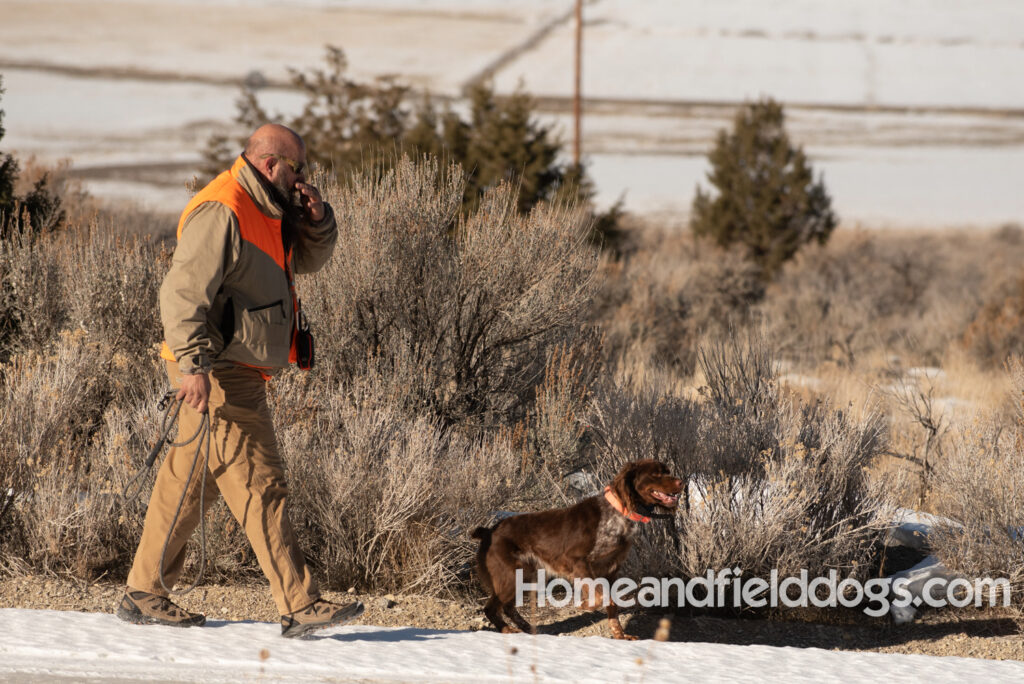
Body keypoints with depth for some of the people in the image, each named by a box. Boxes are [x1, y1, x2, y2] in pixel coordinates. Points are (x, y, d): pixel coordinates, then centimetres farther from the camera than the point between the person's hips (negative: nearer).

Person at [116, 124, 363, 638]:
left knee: (188, 480, 14)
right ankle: (299, 606, -10)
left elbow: (308, 259, 24)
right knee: (259, 486, -10)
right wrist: (195, 365, -28)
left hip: (237, 373, 11)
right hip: (218, 374, -11)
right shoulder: (221, 213, -17)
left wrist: (315, 219, 3)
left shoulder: (265, 211, 15)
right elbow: (182, 292, -22)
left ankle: (144, 594, 21)